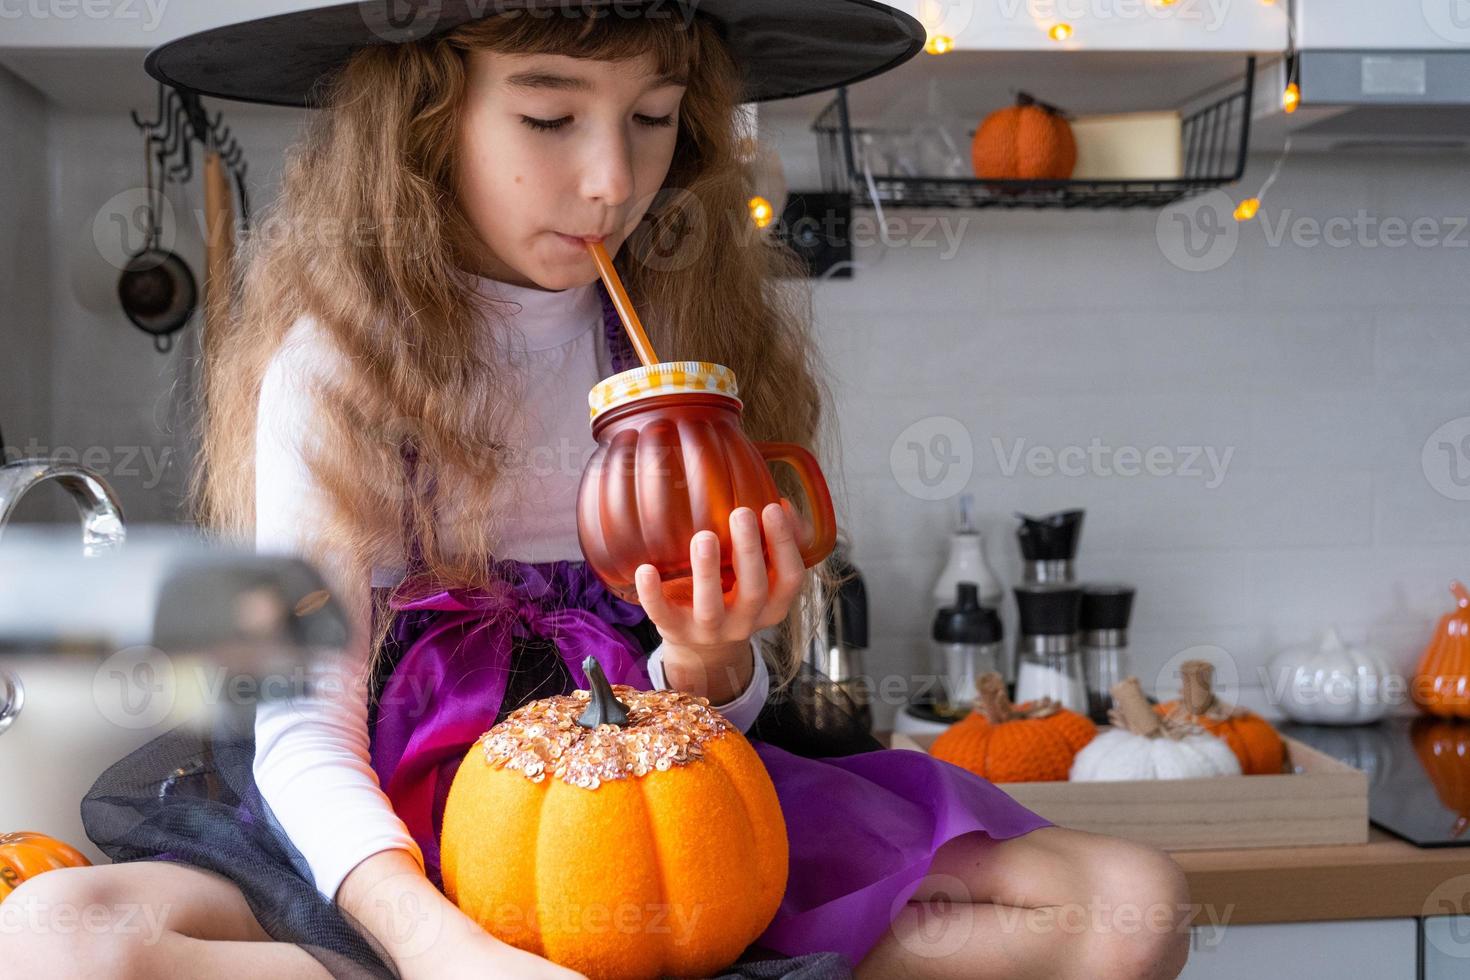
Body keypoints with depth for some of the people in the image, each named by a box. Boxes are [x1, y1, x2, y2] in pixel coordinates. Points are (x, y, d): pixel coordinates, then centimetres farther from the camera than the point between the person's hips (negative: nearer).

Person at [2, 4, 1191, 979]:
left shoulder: (718, 321, 1)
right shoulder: (339, 349, -7)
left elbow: (704, 724, 3)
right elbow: (303, 725, -13)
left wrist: (709, 661, -22)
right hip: (413, 834, -1)